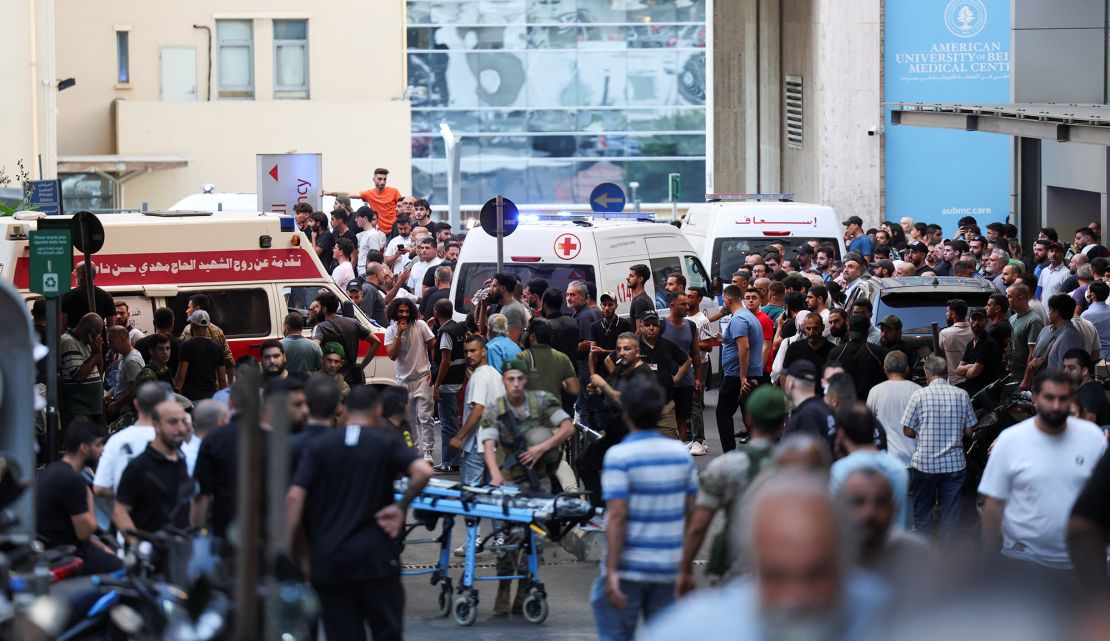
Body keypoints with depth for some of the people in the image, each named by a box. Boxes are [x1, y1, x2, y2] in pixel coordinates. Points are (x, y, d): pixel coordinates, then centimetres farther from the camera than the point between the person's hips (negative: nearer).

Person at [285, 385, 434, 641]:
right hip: (375, 555, -2)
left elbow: (295, 496, -6)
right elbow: (423, 471, -18)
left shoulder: (319, 446, 4)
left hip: (329, 560, 2)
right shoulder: (386, 444, 0)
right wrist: (401, 506, -6)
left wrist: (286, 549, -4)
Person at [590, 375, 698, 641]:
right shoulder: (681, 454, 5)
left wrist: (612, 572, -18)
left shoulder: (619, 456, -12)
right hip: (668, 569, 5)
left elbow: (617, 517, -18)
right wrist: (687, 566, 18)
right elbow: (692, 512, 9)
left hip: (628, 569, -5)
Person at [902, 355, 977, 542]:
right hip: (954, 463, 2)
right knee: (951, 515, 9)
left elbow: (907, 431, -6)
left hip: (924, 463, -2)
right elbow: (969, 430, 2)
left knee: (922, 513, 12)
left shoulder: (920, 395, -9)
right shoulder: (962, 395, -2)